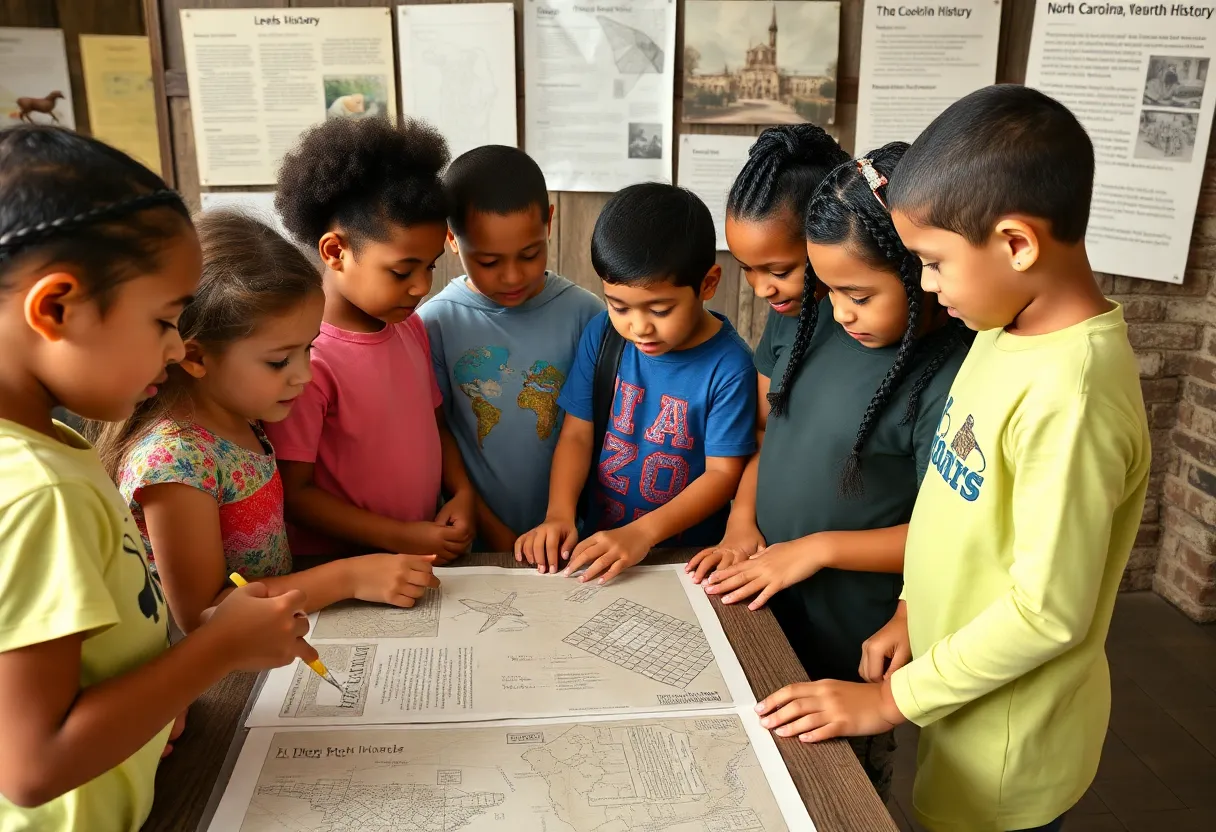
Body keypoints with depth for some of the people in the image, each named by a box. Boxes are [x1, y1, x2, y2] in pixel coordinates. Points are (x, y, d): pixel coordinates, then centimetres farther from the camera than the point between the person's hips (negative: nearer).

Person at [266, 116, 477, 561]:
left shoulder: (411, 327, 3)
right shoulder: (306, 359, -17)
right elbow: (292, 492, -13)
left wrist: (461, 492, 0)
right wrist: (401, 537, -13)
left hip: (426, 557, 5)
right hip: (337, 572, -4)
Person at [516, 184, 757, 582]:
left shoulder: (728, 365, -14)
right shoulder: (602, 335, -2)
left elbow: (723, 473, -11)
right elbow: (577, 433, 1)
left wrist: (642, 533, -20)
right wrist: (559, 514, -14)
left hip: (688, 556, -2)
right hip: (598, 543, 3)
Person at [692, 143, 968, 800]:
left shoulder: (950, 378, -24)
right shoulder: (809, 319, -5)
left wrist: (818, 547, -19)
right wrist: (742, 523, -4)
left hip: (850, 648, -5)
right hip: (767, 608, 6)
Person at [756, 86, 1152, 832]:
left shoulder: (1069, 394, -30)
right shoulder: (1008, 333, -4)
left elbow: (1048, 611, -26)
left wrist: (891, 700, -19)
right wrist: (914, 610, 5)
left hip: (1008, 742, -7)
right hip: (967, 702, 7)